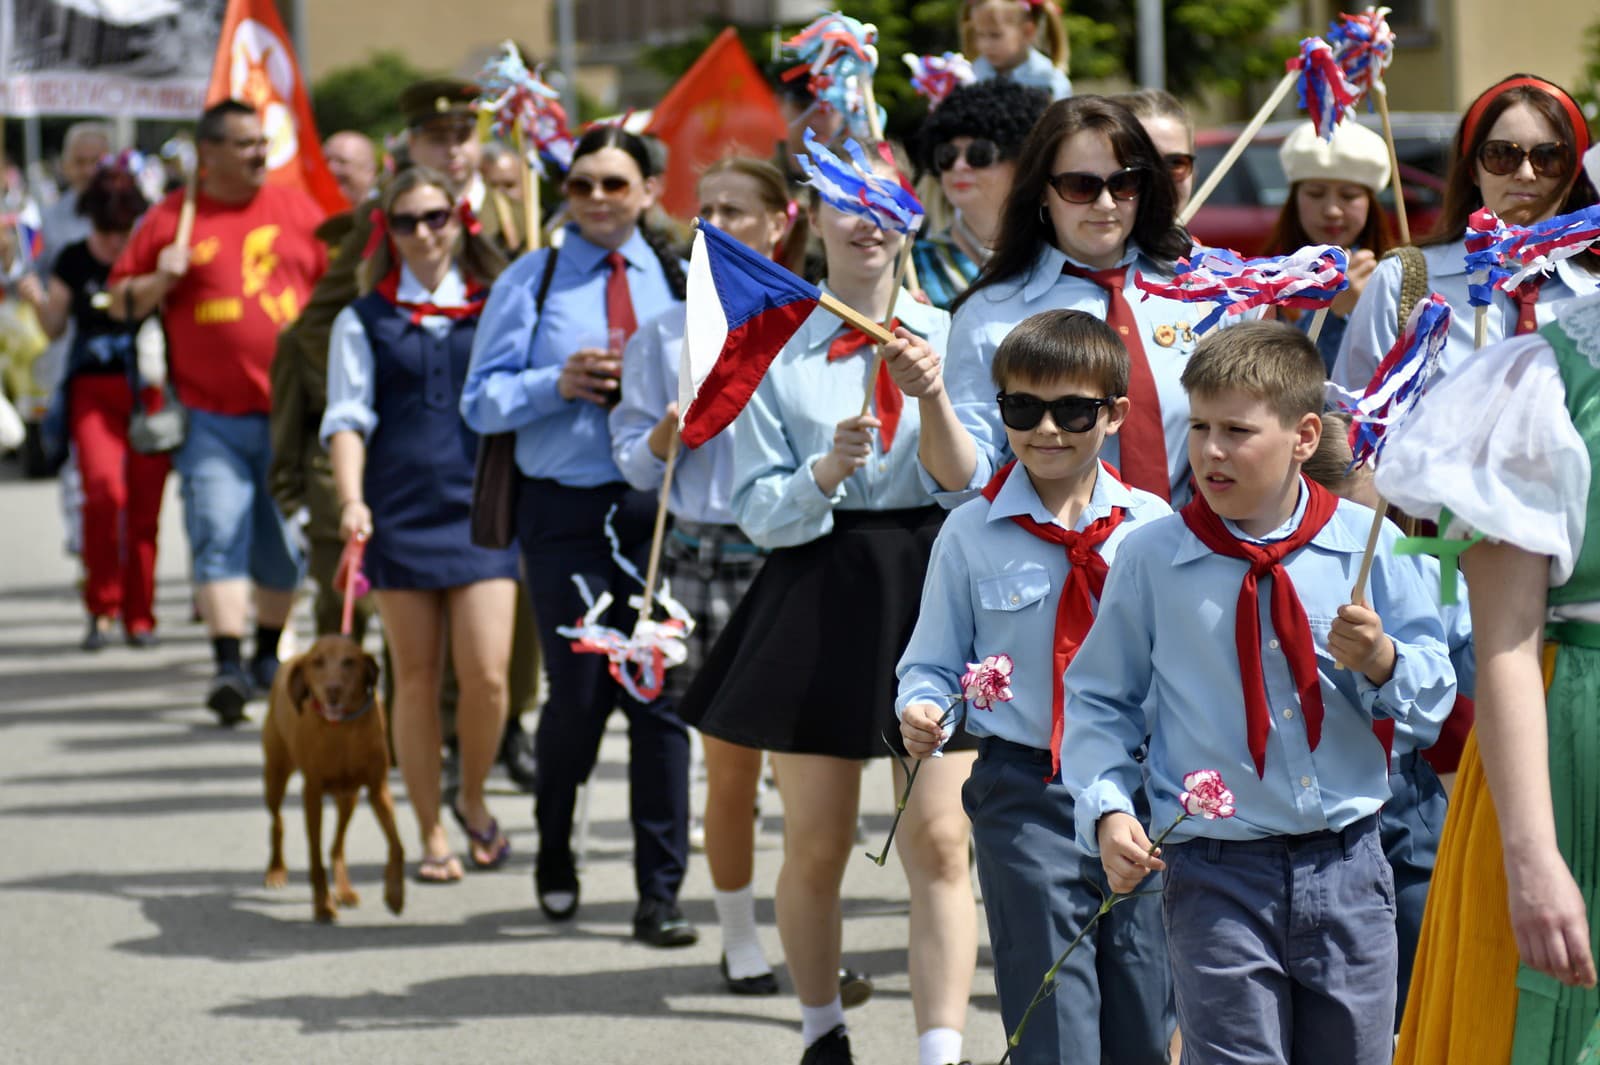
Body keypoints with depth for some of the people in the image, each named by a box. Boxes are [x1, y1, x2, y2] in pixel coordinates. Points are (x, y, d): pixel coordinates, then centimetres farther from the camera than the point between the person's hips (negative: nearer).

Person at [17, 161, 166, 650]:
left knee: (145, 506, 0)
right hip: (94, 392, 0)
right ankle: (101, 606, -6)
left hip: (150, 389, 0)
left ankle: (139, 615, 13)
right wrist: (38, 300, -7)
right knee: (103, 490, -20)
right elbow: (55, 327, 13)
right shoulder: (74, 261, 6)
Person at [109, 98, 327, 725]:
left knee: (283, 545, 8)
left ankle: (269, 655, 25)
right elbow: (120, 302, 7)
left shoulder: (297, 211, 8)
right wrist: (160, 281, -12)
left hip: (291, 408, 2)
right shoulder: (170, 219, 3)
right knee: (219, 537, -11)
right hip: (212, 416, -2)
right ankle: (228, 667, -16)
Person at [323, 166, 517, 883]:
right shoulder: (365, 320, 8)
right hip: (401, 512, 0)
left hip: (483, 505, 0)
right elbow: (347, 418, 2)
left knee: (486, 674, -10)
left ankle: (473, 798, 16)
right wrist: (352, 500, -13)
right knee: (416, 681, 4)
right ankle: (431, 834, 15)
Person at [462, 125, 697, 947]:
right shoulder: (531, 282, 6)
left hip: (661, 505, 1)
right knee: (580, 692, -1)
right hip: (566, 509, -1)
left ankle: (660, 893, 4)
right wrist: (556, 385, -13)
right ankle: (554, 850, 27)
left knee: (662, 694, -2)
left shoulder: (680, 280, 10)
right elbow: (482, 400, 2)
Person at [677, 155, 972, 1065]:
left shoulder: (953, 338, 4)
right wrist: (824, 473, -20)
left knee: (939, 841, -9)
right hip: (819, 600, 0)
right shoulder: (776, 349, 2)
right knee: (817, 844, 9)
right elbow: (758, 509, 0)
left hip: (936, 590, 0)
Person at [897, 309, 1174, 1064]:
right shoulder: (970, 535, -1)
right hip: (1026, 792, -2)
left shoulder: (1152, 526, 2)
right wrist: (921, 713, -16)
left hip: (1140, 783, 2)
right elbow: (934, 662, 5)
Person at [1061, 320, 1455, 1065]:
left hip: (1346, 863, 2)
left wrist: (1383, 663, -16)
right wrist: (1107, 810, -9)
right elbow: (1099, 700, 4)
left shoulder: (1366, 544, -1)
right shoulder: (1150, 559, -3)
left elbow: (1434, 697, 5)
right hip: (1217, 871, -2)